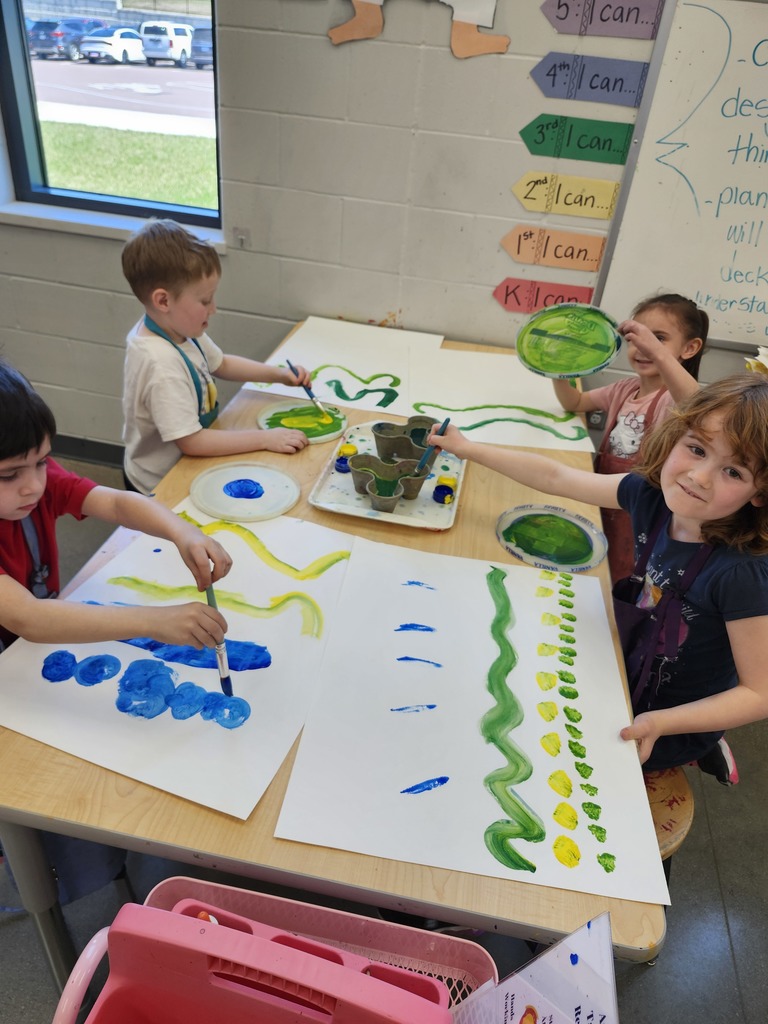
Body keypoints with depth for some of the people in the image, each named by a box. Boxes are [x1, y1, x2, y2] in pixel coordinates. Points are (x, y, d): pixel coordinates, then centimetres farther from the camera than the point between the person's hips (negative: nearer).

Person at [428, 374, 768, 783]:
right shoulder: (651, 495, -19)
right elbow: (556, 478, -7)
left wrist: (658, 723, -36)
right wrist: (466, 448, -3)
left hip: (677, 718, -5)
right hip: (634, 672, 6)